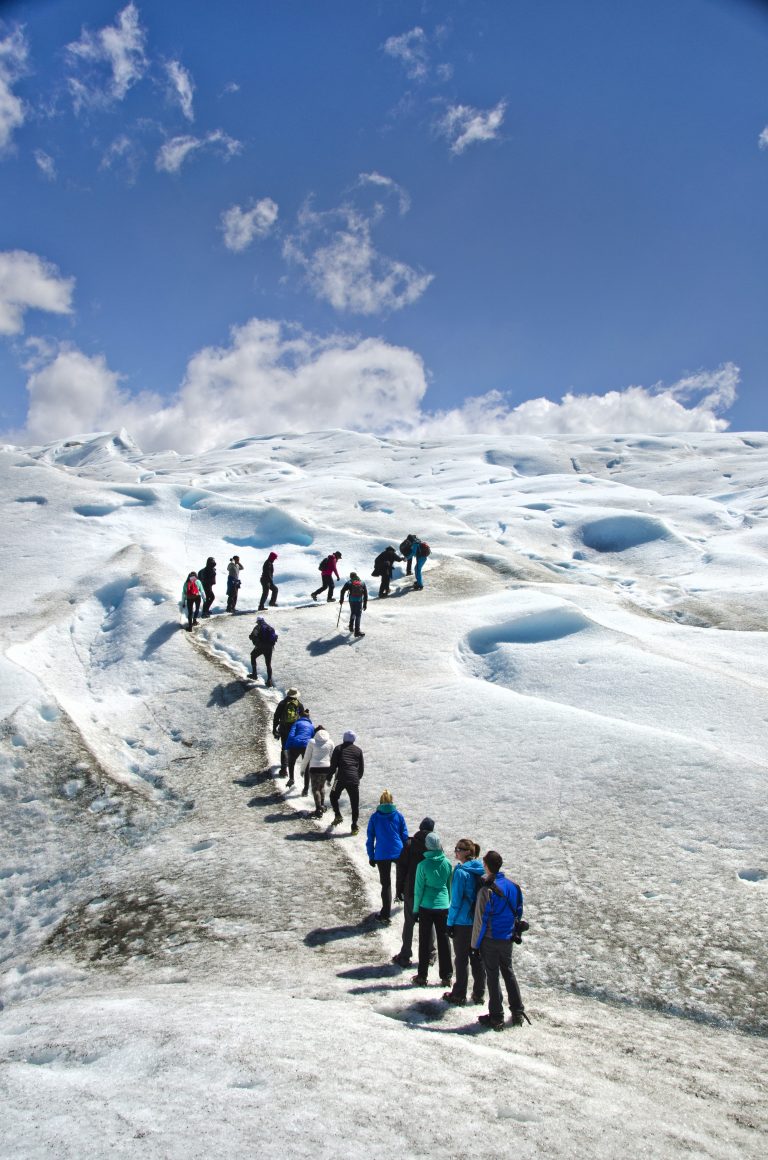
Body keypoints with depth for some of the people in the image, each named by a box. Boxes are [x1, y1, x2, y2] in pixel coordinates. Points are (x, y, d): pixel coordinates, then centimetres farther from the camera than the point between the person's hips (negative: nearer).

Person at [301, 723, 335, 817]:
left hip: (314, 768, -3)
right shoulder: (330, 742, 2)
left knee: (315, 788, 4)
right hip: (326, 768, 3)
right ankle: (322, 806, 23)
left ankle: (319, 809, -3)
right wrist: (331, 770, 19)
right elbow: (332, 757, 8)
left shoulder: (312, 742, -7)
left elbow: (306, 757, -4)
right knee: (322, 787, 21)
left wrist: (302, 769, 8)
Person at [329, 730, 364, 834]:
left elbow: (333, 765, 1)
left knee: (334, 796, 23)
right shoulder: (358, 750, 12)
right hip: (354, 780, 1)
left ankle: (338, 816, 8)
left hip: (340, 778, -1)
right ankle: (354, 826, 7)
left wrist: (330, 775, 13)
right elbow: (362, 767, 13)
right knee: (355, 803, 8)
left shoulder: (338, 748, 6)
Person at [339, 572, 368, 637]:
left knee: (352, 613, 23)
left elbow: (343, 591, 3)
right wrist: (365, 604, 15)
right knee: (358, 615, 0)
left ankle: (351, 627, 34)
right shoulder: (362, 583, 16)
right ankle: (357, 631, -6)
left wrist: (341, 600, 14)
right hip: (359, 601, -1)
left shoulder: (349, 582, 11)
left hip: (352, 600, 1)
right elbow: (365, 593, 12)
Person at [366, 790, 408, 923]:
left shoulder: (375, 817, -1)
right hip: (398, 852, 1)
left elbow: (370, 839, 1)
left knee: (385, 883, 5)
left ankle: (385, 914, 5)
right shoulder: (398, 815, 0)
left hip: (381, 855, -1)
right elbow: (405, 836, 4)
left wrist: (371, 856, 8)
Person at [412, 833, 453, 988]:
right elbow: (450, 886, 6)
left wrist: (415, 909, 0)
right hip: (443, 906, 3)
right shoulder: (447, 863, -4)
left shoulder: (423, 864, -14)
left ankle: (422, 976, 13)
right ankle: (446, 976, 16)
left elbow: (419, 889, -9)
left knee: (425, 941, 8)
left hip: (426, 907, -3)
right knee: (444, 940, 11)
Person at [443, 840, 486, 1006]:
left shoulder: (461, 872, -18)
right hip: (480, 922, 6)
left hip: (463, 922, -6)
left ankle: (459, 995, 14)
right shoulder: (481, 870, 1)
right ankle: (479, 994, 23)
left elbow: (456, 900, -17)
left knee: (461, 959, 6)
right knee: (478, 958, 15)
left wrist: (450, 923, -9)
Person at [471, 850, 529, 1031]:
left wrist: (475, 943, -8)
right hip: (507, 939, 6)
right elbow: (519, 912, 8)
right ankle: (518, 1013, 23)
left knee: (492, 976, 5)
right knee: (508, 972, 19)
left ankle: (496, 1018, 11)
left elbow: (481, 920, -17)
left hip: (490, 940, -6)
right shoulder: (513, 885, -1)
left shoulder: (486, 890, -20)